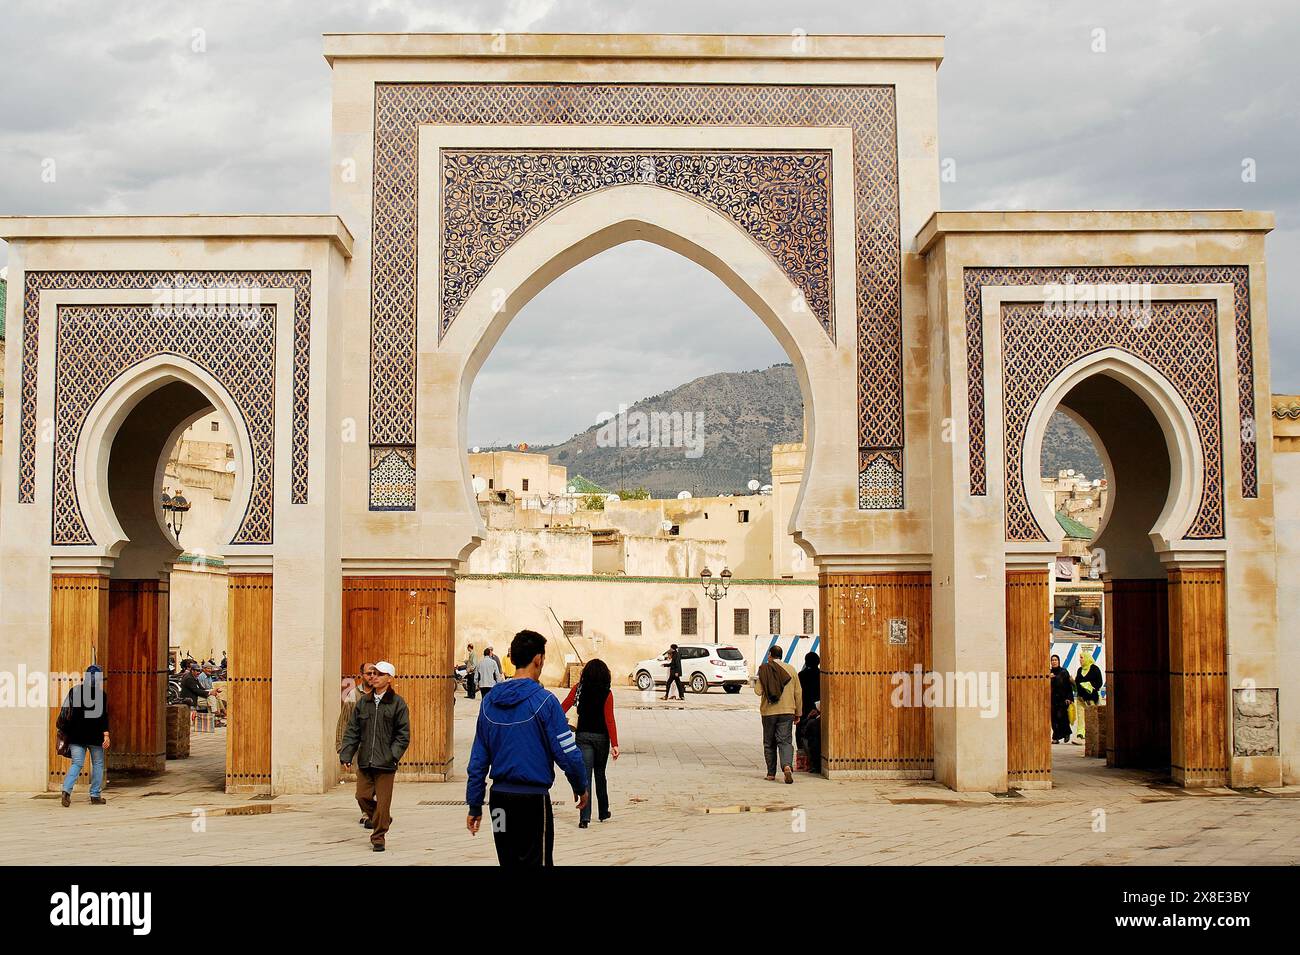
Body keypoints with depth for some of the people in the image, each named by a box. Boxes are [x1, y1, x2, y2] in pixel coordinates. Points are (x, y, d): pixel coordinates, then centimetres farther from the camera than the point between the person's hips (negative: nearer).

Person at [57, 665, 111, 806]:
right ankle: (95, 796, 10)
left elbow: (65, 711, 10)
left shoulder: (74, 691, 6)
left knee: (76, 764, 5)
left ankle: (66, 790, -17)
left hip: (76, 736, 4)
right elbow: (103, 716, -13)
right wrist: (106, 735, -15)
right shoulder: (100, 694, -7)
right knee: (98, 764, 10)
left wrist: (62, 728, 21)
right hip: (95, 736, -3)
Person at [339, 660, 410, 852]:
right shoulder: (363, 703, 10)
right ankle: (378, 819, 32)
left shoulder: (397, 703, -2)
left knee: (383, 801, 0)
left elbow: (403, 734, -3)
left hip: (385, 764, -4)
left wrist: (392, 755, -13)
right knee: (362, 796, 4)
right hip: (364, 761, 4)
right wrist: (346, 755, 1)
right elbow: (352, 731, 10)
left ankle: (378, 837, 13)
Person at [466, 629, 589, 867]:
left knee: (508, 860, 17)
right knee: (535, 860, 1)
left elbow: (478, 758, 7)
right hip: (533, 798, -6)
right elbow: (567, 752, -12)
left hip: (499, 798, 6)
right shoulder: (544, 700, -12)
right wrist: (580, 787, 5)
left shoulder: (490, 700, 4)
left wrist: (475, 805, 13)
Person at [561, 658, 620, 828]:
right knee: (600, 774, 17)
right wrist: (614, 744, -14)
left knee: (585, 776, -1)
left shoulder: (578, 688, -4)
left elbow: (563, 707, -4)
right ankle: (603, 812, 30)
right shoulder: (607, 693, -9)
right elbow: (609, 720, -13)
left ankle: (584, 817, -11)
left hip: (583, 736, 0)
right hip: (601, 737, 0)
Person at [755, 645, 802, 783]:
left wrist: (756, 683, 13)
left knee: (769, 743, 11)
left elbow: (758, 691, -10)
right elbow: (798, 693, 6)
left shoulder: (764, 670, -5)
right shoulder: (791, 670, 4)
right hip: (787, 711, 1)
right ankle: (787, 765, -25)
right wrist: (798, 713, 13)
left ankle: (771, 773, 15)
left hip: (769, 712, -1)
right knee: (784, 741, 0)